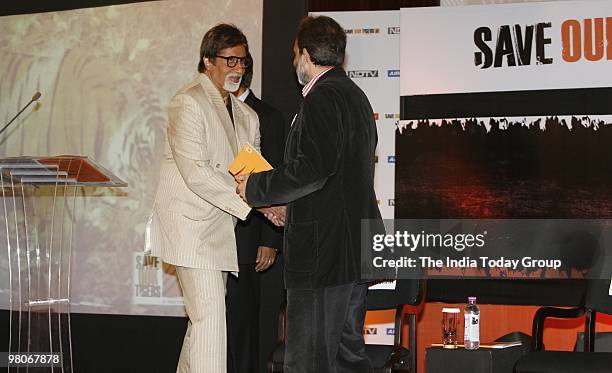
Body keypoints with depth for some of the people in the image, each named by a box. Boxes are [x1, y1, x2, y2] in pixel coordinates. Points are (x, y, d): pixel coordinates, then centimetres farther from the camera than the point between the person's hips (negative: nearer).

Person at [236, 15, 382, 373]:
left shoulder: (322, 98, -13)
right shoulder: (356, 95, 19)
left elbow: (313, 167, -25)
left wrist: (256, 188, -12)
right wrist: (291, 205, 22)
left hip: (323, 250, -10)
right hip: (356, 249, 11)